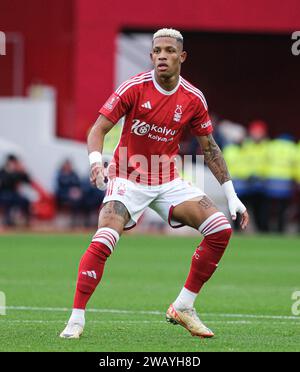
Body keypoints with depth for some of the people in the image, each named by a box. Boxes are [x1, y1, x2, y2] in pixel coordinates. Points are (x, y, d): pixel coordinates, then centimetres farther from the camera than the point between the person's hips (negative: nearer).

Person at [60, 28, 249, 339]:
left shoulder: (193, 99, -3)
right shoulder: (134, 88, -12)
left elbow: (209, 148, 8)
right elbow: (98, 129, -11)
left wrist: (231, 195, 5)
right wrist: (96, 160, -32)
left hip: (168, 182, 4)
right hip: (129, 179, -4)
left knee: (221, 229, -11)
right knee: (103, 241, -26)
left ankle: (183, 307, 1)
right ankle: (76, 319, -17)